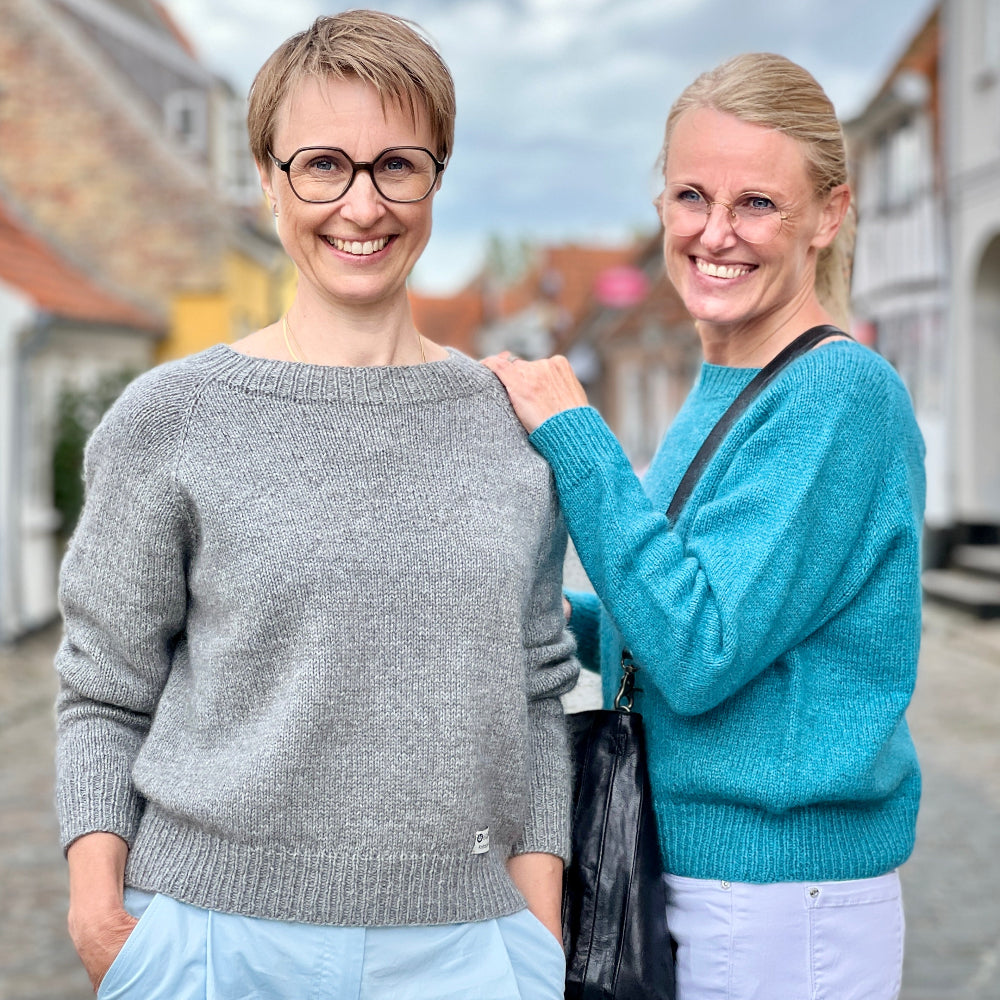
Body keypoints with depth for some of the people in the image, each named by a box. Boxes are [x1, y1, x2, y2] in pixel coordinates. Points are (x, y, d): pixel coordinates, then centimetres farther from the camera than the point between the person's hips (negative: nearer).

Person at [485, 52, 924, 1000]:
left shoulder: (842, 394, -18)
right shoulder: (716, 394, 7)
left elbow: (700, 657, -24)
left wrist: (574, 437, -20)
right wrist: (570, 621, 0)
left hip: (781, 911, -8)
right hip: (676, 871, 8)